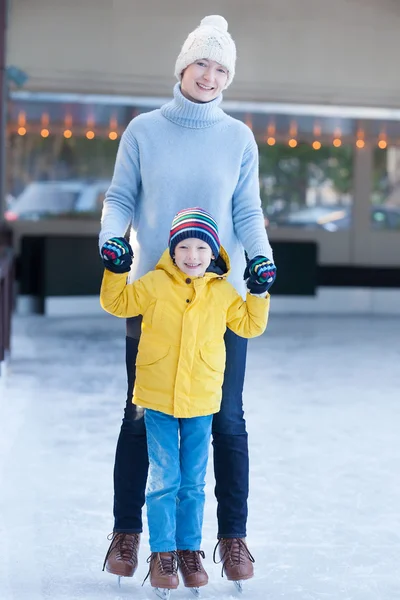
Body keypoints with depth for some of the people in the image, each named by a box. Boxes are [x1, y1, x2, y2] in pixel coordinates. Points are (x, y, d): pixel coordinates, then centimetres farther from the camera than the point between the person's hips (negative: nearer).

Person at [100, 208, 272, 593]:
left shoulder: (223, 292, 1)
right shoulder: (155, 284, -4)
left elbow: (250, 325, 11)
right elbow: (117, 303, 7)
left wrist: (260, 292, 0)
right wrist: (115, 271, -6)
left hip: (201, 402, 2)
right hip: (157, 399, -2)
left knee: (193, 483, 11)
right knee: (164, 480, 1)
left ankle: (190, 550, 23)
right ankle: (162, 552, 13)